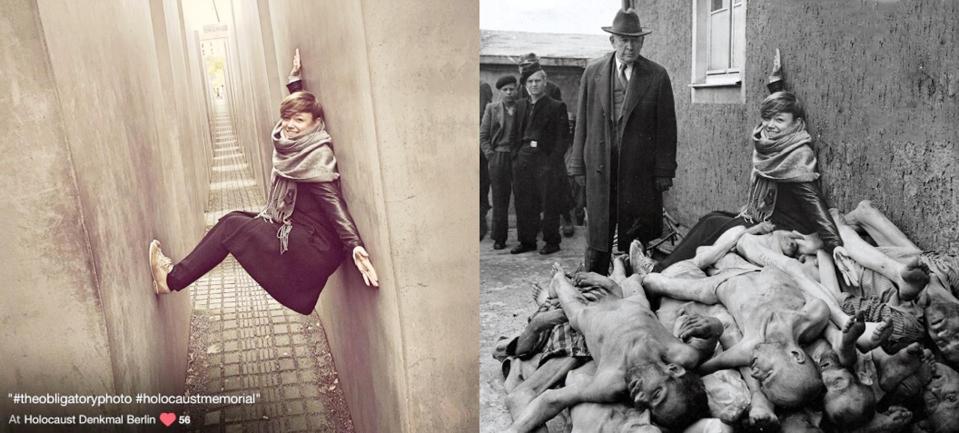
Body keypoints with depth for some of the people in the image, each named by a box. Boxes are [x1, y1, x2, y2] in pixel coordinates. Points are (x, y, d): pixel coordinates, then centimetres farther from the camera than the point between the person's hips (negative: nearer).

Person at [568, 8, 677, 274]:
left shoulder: (657, 76, 2)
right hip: (599, 168, 1)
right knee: (597, 237, 7)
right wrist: (578, 166, 3)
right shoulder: (593, 72, 7)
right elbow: (582, 122, 7)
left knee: (635, 239, 4)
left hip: (641, 171, -1)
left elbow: (666, 127, 1)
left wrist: (664, 171, -4)